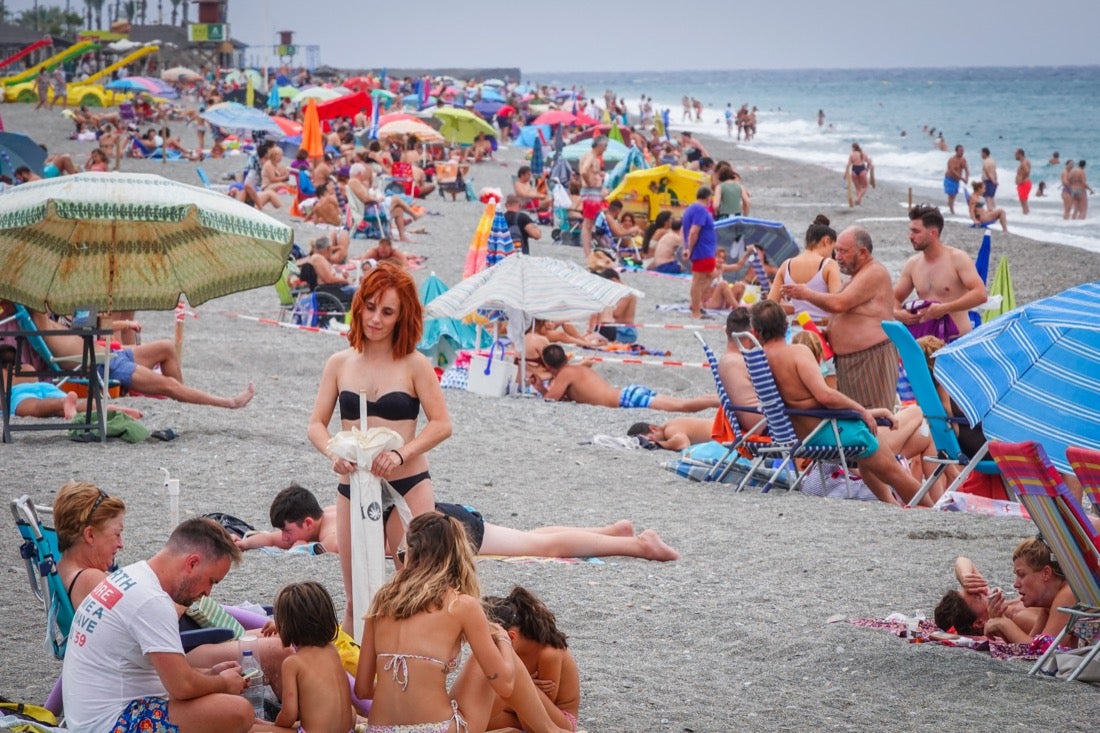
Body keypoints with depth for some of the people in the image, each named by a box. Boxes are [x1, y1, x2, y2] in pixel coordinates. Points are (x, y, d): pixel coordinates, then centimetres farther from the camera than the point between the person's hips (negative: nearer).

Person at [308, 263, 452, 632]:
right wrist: (333, 453, -16)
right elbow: (316, 424, 5)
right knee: (356, 598, 8)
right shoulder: (339, 363, 7)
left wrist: (402, 454, -20)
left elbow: (441, 424, -6)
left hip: (407, 486, -3)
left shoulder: (414, 365, -2)